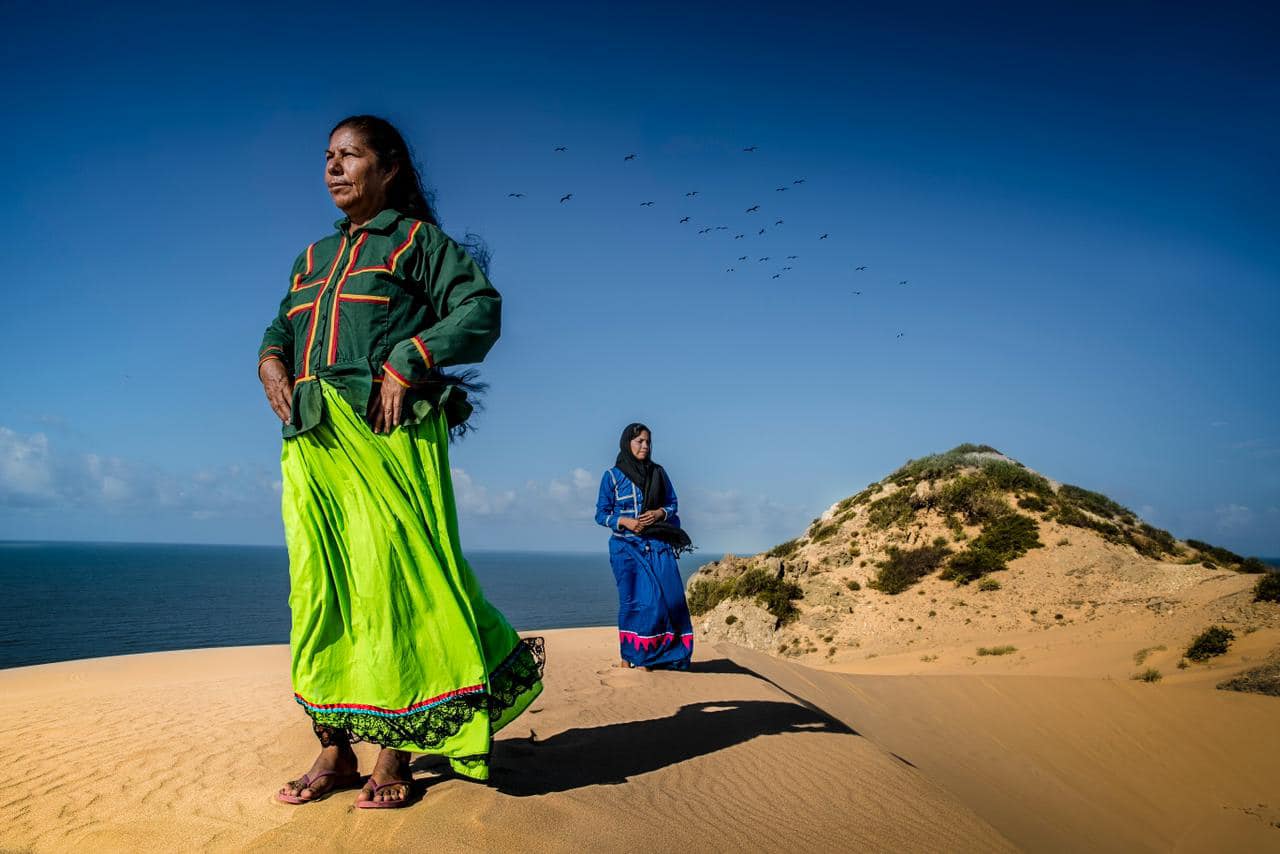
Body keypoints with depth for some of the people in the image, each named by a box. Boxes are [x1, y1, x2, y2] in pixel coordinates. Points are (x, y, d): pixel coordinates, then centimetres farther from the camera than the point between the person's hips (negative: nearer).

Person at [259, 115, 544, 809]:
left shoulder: (417, 239, 7)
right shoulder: (314, 257, 25)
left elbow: (481, 309, -5)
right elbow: (281, 327, 28)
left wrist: (407, 362, -15)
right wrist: (271, 362, 5)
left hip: (385, 434, -6)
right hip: (311, 439, 6)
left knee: (391, 580, -7)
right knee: (319, 585, 2)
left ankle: (395, 756, 0)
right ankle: (334, 752, 10)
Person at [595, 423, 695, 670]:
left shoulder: (658, 473, 10)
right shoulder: (612, 476, 2)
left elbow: (673, 504, 12)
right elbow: (601, 513, 1)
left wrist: (659, 513, -9)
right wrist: (625, 521, -15)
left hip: (658, 545, 3)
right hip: (627, 546, -3)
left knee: (669, 597, -6)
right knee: (633, 601, -3)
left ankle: (647, 658, 3)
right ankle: (626, 658, 8)